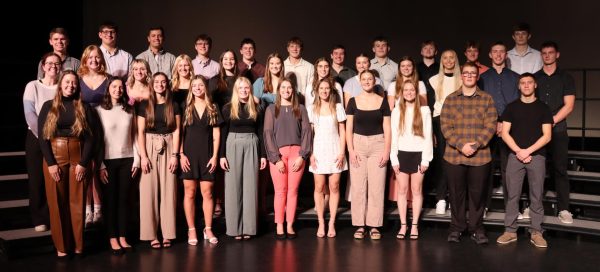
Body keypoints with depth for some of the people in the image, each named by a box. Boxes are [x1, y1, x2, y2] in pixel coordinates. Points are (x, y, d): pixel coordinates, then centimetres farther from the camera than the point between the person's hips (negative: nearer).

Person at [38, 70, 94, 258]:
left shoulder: (84, 108, 8)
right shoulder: (49, 106, 6)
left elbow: (89, 136, 2)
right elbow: (42, 136, -1)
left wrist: (83, 163, -8)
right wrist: (51, 163, -10)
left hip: (78, 159, 1)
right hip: (54, 157, 0)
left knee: (77, 202, 1)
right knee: (57, 202, 0)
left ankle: (78, 245, 9)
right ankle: (61, 246, 8)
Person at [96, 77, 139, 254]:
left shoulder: (129, 110, 7)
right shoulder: (100, 110, -2)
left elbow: (134, 137, 9)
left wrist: (136, 160, 2)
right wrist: (100, 165, -8)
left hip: (127, 160, 2)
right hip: (108, 160, -2)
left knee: (124, 198, 5)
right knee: (110, 199, 4)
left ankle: (123, 236, 12)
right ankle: (113, 237, 11)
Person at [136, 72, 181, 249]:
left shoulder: (174, 106, 7)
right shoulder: (144, 105, 5)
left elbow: (176, 131, 4)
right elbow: (140, 132, 1)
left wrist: (175, 155, -5)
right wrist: (143, 156, -8)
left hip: (168, 148, 1)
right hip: (149, 148, -1)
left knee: (168, 190, 1)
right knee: (149, 190, -2)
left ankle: (167, 233, 7)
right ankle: (151, 234, 4)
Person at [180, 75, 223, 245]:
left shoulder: (213, 108, 7)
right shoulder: (185, 107, 5)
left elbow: (216, 134, 5)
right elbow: (179, 132, 3)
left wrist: (215, 156, -2)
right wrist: (181, 154, -6)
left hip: (207, 155, 0)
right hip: (189, 154, 0)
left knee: (207, 192, 2)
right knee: (189, 193, 2)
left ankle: (208, 229, 11)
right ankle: (191, 230, 8)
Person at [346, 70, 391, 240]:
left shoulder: (382, 102, 5)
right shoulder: (353, 102, 6)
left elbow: (387, 128, 4)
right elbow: (349, 128, 4)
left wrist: (386, 151, -4)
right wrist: (351, 150, -6)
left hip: (378, 144, 0)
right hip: (358, 144, 0)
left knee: (377, 187, -1)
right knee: (358, 187, 0)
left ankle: (374, 226, 6)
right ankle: (359, 225, 7)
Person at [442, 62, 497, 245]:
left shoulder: (486, 99, 7)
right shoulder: (450, 99, 8)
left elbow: (491, 125, 0)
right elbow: (445, 126, 0)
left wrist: (476, 144, -13)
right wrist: (461, 145, -12)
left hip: (480, 155, 0)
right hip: (454, 155, 0)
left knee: (478, 193, 5)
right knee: (456, 193, 6)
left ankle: (476, 228, 17)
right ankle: (456, 228, 18)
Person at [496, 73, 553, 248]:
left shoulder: (543, 108, 6)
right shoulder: (511, 107, 9)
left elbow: (547, 136, -1)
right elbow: (504, 133, 3)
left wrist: (528, 151, -11)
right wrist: (518, 151, -9)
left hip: (537, 156, -1)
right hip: (515, 156, 1)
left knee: (536, 196, 2)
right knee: (512, 195, 1)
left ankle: (536, 232, 8)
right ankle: (510, 231, 7)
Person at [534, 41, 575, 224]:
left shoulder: (566, 78, 6)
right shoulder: (534, 78, 11)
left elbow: (569, 106, -2)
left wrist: (551, 121, -11)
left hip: (558, 130, -1)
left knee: (559, 169, -2)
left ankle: (564, 209, -1)